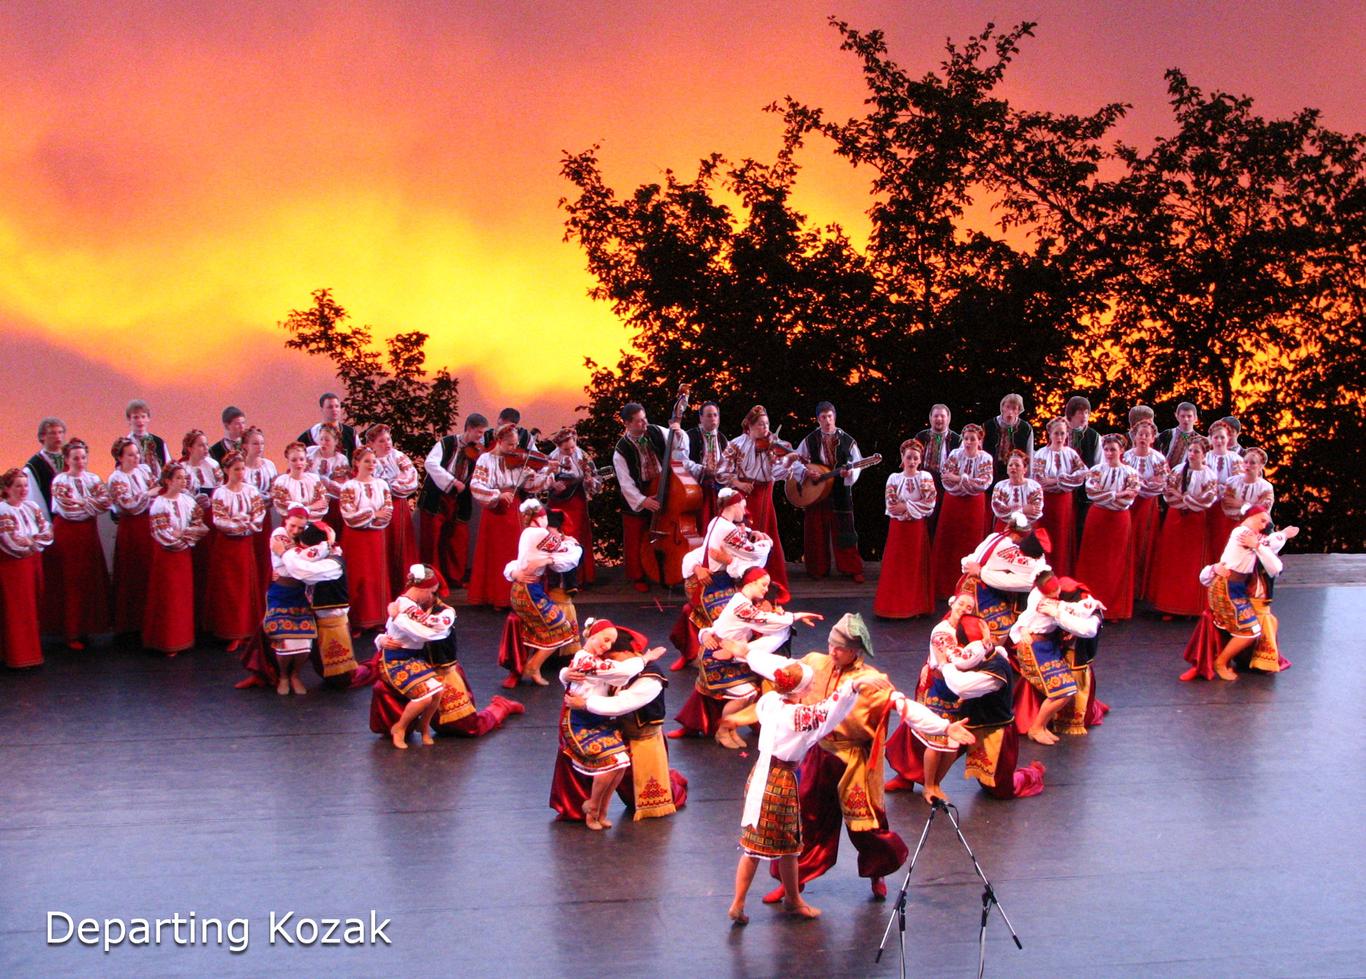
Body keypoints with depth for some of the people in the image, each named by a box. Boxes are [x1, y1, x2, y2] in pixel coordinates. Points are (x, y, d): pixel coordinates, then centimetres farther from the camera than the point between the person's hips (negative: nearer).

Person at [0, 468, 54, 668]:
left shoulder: (32, 506, 7)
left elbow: (47, 533, 1)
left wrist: (28, 541, -14)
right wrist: (35, 541, -7)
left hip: (33, 564, 6)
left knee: (32, 608, 12)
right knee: (16, 611, 0)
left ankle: (32, 650, 23)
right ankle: (18, 657, 7)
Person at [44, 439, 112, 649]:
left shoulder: (93, 479, 7)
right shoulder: (60, 481, -6)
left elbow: (105, 502, -8)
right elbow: (68, 509, -18)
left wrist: (81, 502, -15)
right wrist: (91, 503, -9)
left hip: (89, 534, 4)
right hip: (67, 535, -4)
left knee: (91, 580, 7)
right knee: (71, 582, -1)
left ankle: (86, 626, 18)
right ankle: (71, 633, 5)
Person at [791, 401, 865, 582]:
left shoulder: (847, 440, 1)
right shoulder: (809, 441, 3)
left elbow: (856, 464, 0)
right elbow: (795, 461, 4)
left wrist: (850, 473, -21)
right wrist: (806, 472, -14)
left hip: (840, 492, -1)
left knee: (844, 531, 0)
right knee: (816, 532, 6)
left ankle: (853, 569, 7)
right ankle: (818, 569, 17)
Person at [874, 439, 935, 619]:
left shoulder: (925, 477, -2)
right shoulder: (894, 478, 1)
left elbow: (929, 504, -11)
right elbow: (891, 507, -6)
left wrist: (906, 506, -16)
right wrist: (915, 507, -15)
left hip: (918, 528, -1)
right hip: (898, 528, 1)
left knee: (916, 566, 4)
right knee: (896, 566, 2)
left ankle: (915, 606, 11)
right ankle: (895, 605, 8)